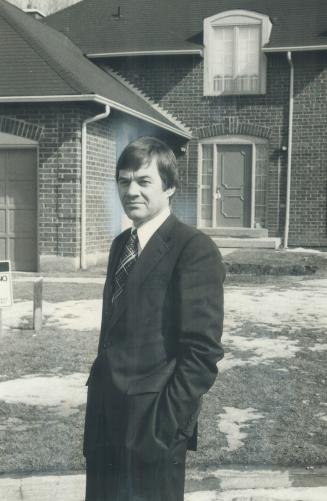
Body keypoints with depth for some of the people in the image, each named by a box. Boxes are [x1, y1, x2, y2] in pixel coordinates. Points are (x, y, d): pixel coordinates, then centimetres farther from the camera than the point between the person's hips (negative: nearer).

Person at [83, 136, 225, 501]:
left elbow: (203, 350, -18)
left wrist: (166, 425, -17)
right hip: (105, 415, 7)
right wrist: (100, 390, 9)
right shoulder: (121, 244, 10)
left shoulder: (194, 250, -15)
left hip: (152, 423, -7)